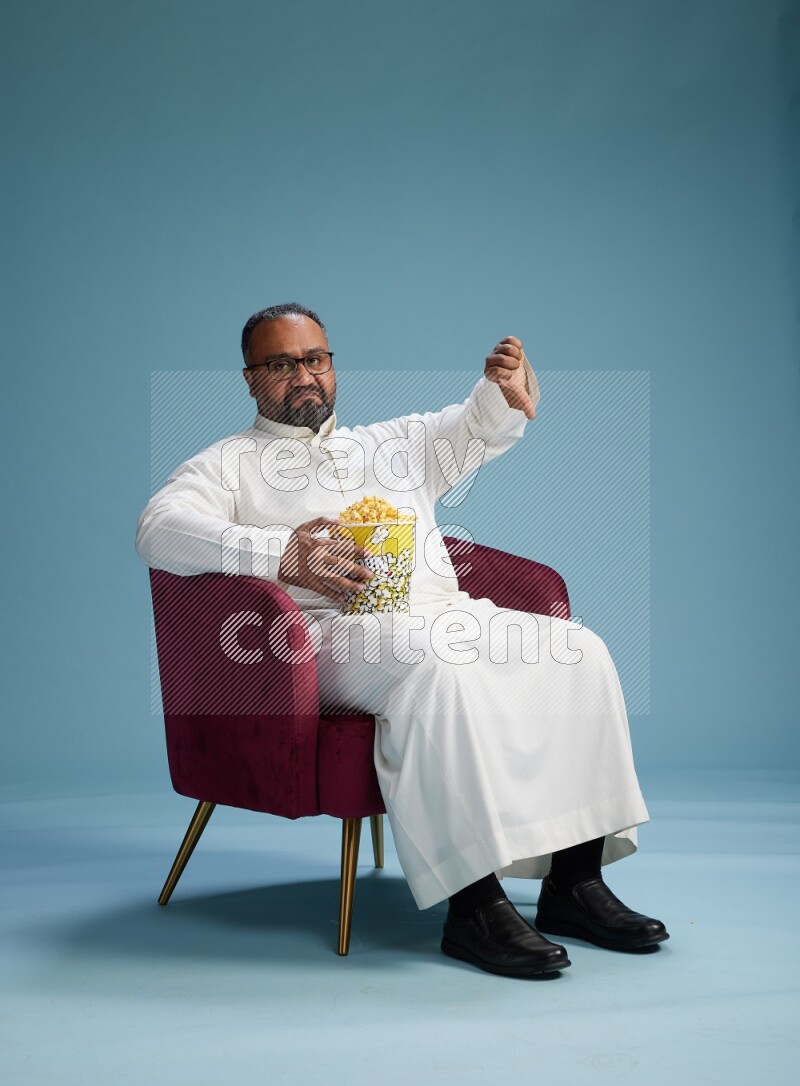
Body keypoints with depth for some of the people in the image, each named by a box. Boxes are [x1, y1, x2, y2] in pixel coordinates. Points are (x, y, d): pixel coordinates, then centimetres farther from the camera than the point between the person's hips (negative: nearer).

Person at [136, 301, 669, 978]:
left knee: (578, 652, -17)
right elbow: (159, 528, -4)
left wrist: (507, 395, 4)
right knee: (440, 666, -37)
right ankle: (474, 906, -36)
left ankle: (575, 883, -16)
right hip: (336, 629, -6)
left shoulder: (391, 442, 32)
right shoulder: (229, 464, 14)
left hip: (448, 614, 6)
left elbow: (475, 431, 31)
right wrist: (278, 554, -20)